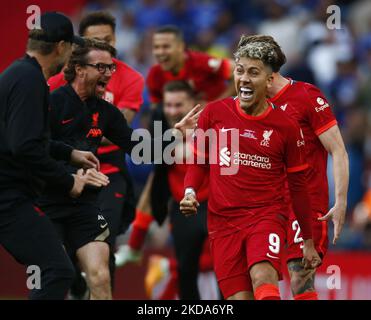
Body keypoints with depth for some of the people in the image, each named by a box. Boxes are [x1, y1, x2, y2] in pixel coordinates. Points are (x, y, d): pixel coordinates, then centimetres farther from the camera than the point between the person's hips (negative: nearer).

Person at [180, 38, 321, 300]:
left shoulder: (286, 127, 1)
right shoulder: (214, 113, 3)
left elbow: (298, 186, 10)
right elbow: (199, 162, 16)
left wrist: (308, 241, 13)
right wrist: (190, 192, -6)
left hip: (267, 216, -2)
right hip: (222, 220, 2)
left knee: (263, 279, -30)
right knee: (239, 297, -3)